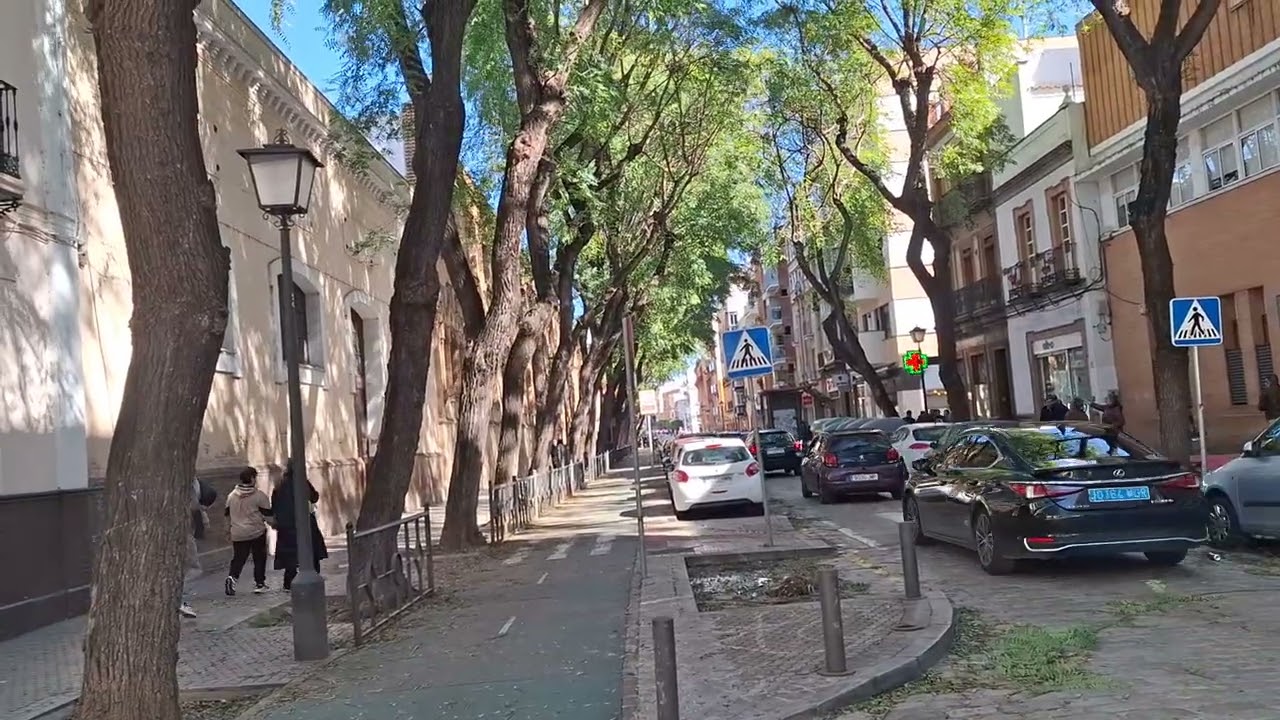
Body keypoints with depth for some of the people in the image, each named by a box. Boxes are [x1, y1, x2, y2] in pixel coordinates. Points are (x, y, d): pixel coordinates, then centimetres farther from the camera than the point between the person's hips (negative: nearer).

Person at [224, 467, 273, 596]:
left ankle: (232, 577, -16)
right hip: (257, 532, -3)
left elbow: (227, 514, 14)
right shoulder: (259, 495, -10)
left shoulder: (232, 495, 5)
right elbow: (268, 513, -8)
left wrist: (228, 527, 29)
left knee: (238, 558, 9)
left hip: (238, 533, 3)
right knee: (259, 558, 9)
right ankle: (259, 584, 11)